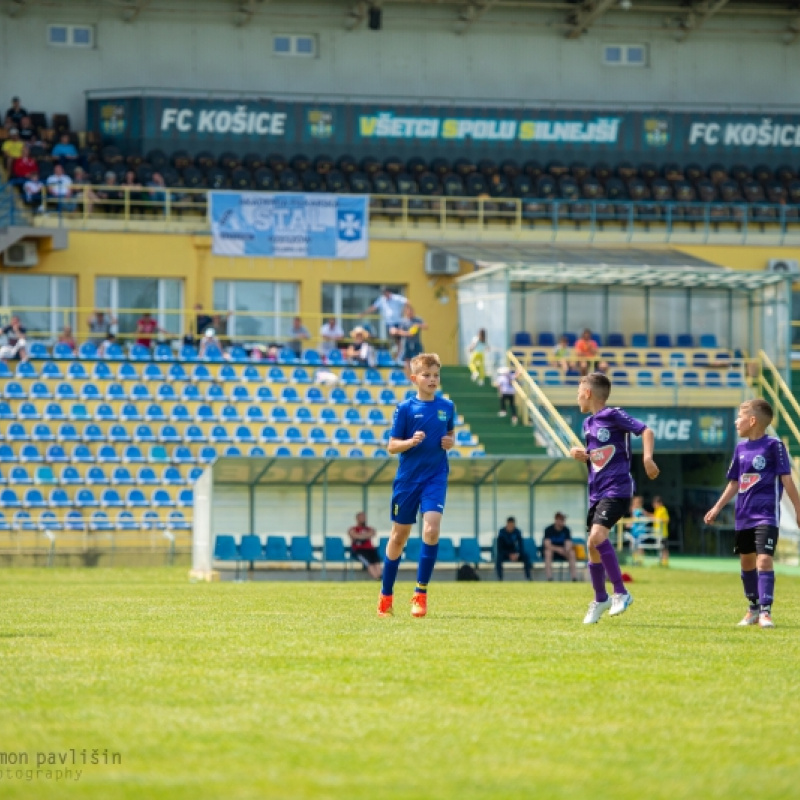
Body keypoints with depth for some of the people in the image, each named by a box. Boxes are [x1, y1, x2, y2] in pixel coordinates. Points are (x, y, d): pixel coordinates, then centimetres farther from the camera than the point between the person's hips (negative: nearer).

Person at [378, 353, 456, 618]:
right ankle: (386, 595, 22)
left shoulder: (447, 407, 2)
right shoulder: (405, 408, -5)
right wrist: (411, 442, -22)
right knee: (399, 535, 8)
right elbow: (392, 446, -4)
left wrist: (450, 442, -3)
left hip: (435, 477, 1)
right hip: (407, 478, -1)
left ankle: (421, 593, -8)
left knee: (431, 528, -19)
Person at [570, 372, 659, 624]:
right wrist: (580, 454, 5)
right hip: (596, 491, 8)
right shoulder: (588, 423, 16)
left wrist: (647, 457, -30)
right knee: (593, 546, 10)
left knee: (597, 537, -26)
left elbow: (646, 431, -14)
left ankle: (621, 593, -17)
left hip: (617, 488, -8)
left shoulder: (613, 416, -8)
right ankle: (600, 599, 28)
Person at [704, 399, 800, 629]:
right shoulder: (741, 448, 10)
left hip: (766, 515, -7)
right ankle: (754, 608, 28)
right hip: (743, 516, 7)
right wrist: (717, 508, 16)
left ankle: (766, 612, -18)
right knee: (746, 561, 14)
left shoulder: (773, 446, -8)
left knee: (764, 559, -18)